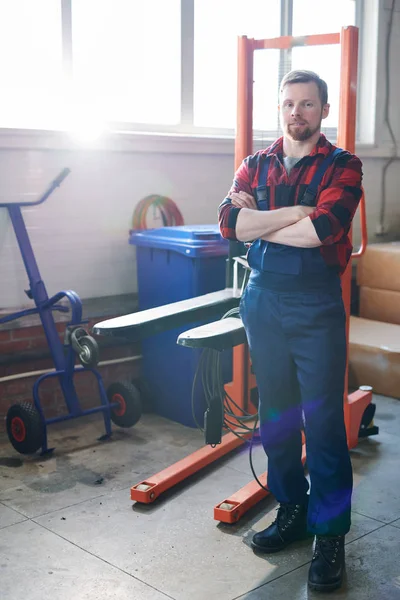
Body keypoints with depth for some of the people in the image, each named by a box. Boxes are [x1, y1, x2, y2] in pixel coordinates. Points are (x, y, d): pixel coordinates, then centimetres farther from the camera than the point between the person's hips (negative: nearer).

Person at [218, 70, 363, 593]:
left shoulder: (342, 167, -2)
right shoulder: (255, 166, 10)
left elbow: (324, 229, -21)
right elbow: (229, 221, -8)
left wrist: (259, 222, -10)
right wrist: (297, 214, -15)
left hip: (317, 309, -4)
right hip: (263, 304, 4)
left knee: (323, 422, -2)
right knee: (275, 416, 13)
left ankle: (330, 534, 11)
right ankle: (291, 510, 31)